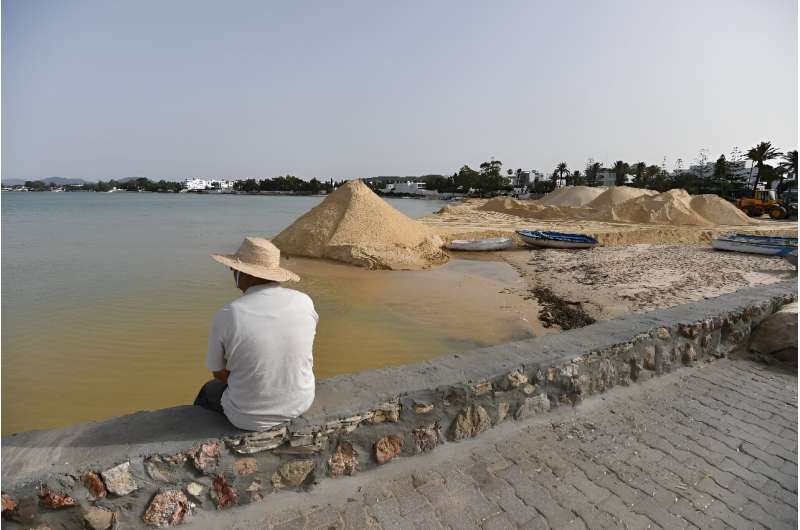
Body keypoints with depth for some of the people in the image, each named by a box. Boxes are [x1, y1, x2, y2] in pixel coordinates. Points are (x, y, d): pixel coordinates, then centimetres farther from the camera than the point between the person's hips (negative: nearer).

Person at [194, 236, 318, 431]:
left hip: (251, 418, -3)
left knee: (208, 391, 30)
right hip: (301, 403, 4)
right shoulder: (304, 302, -15)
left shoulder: (226, 316, -23)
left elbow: (219, 373, -7)